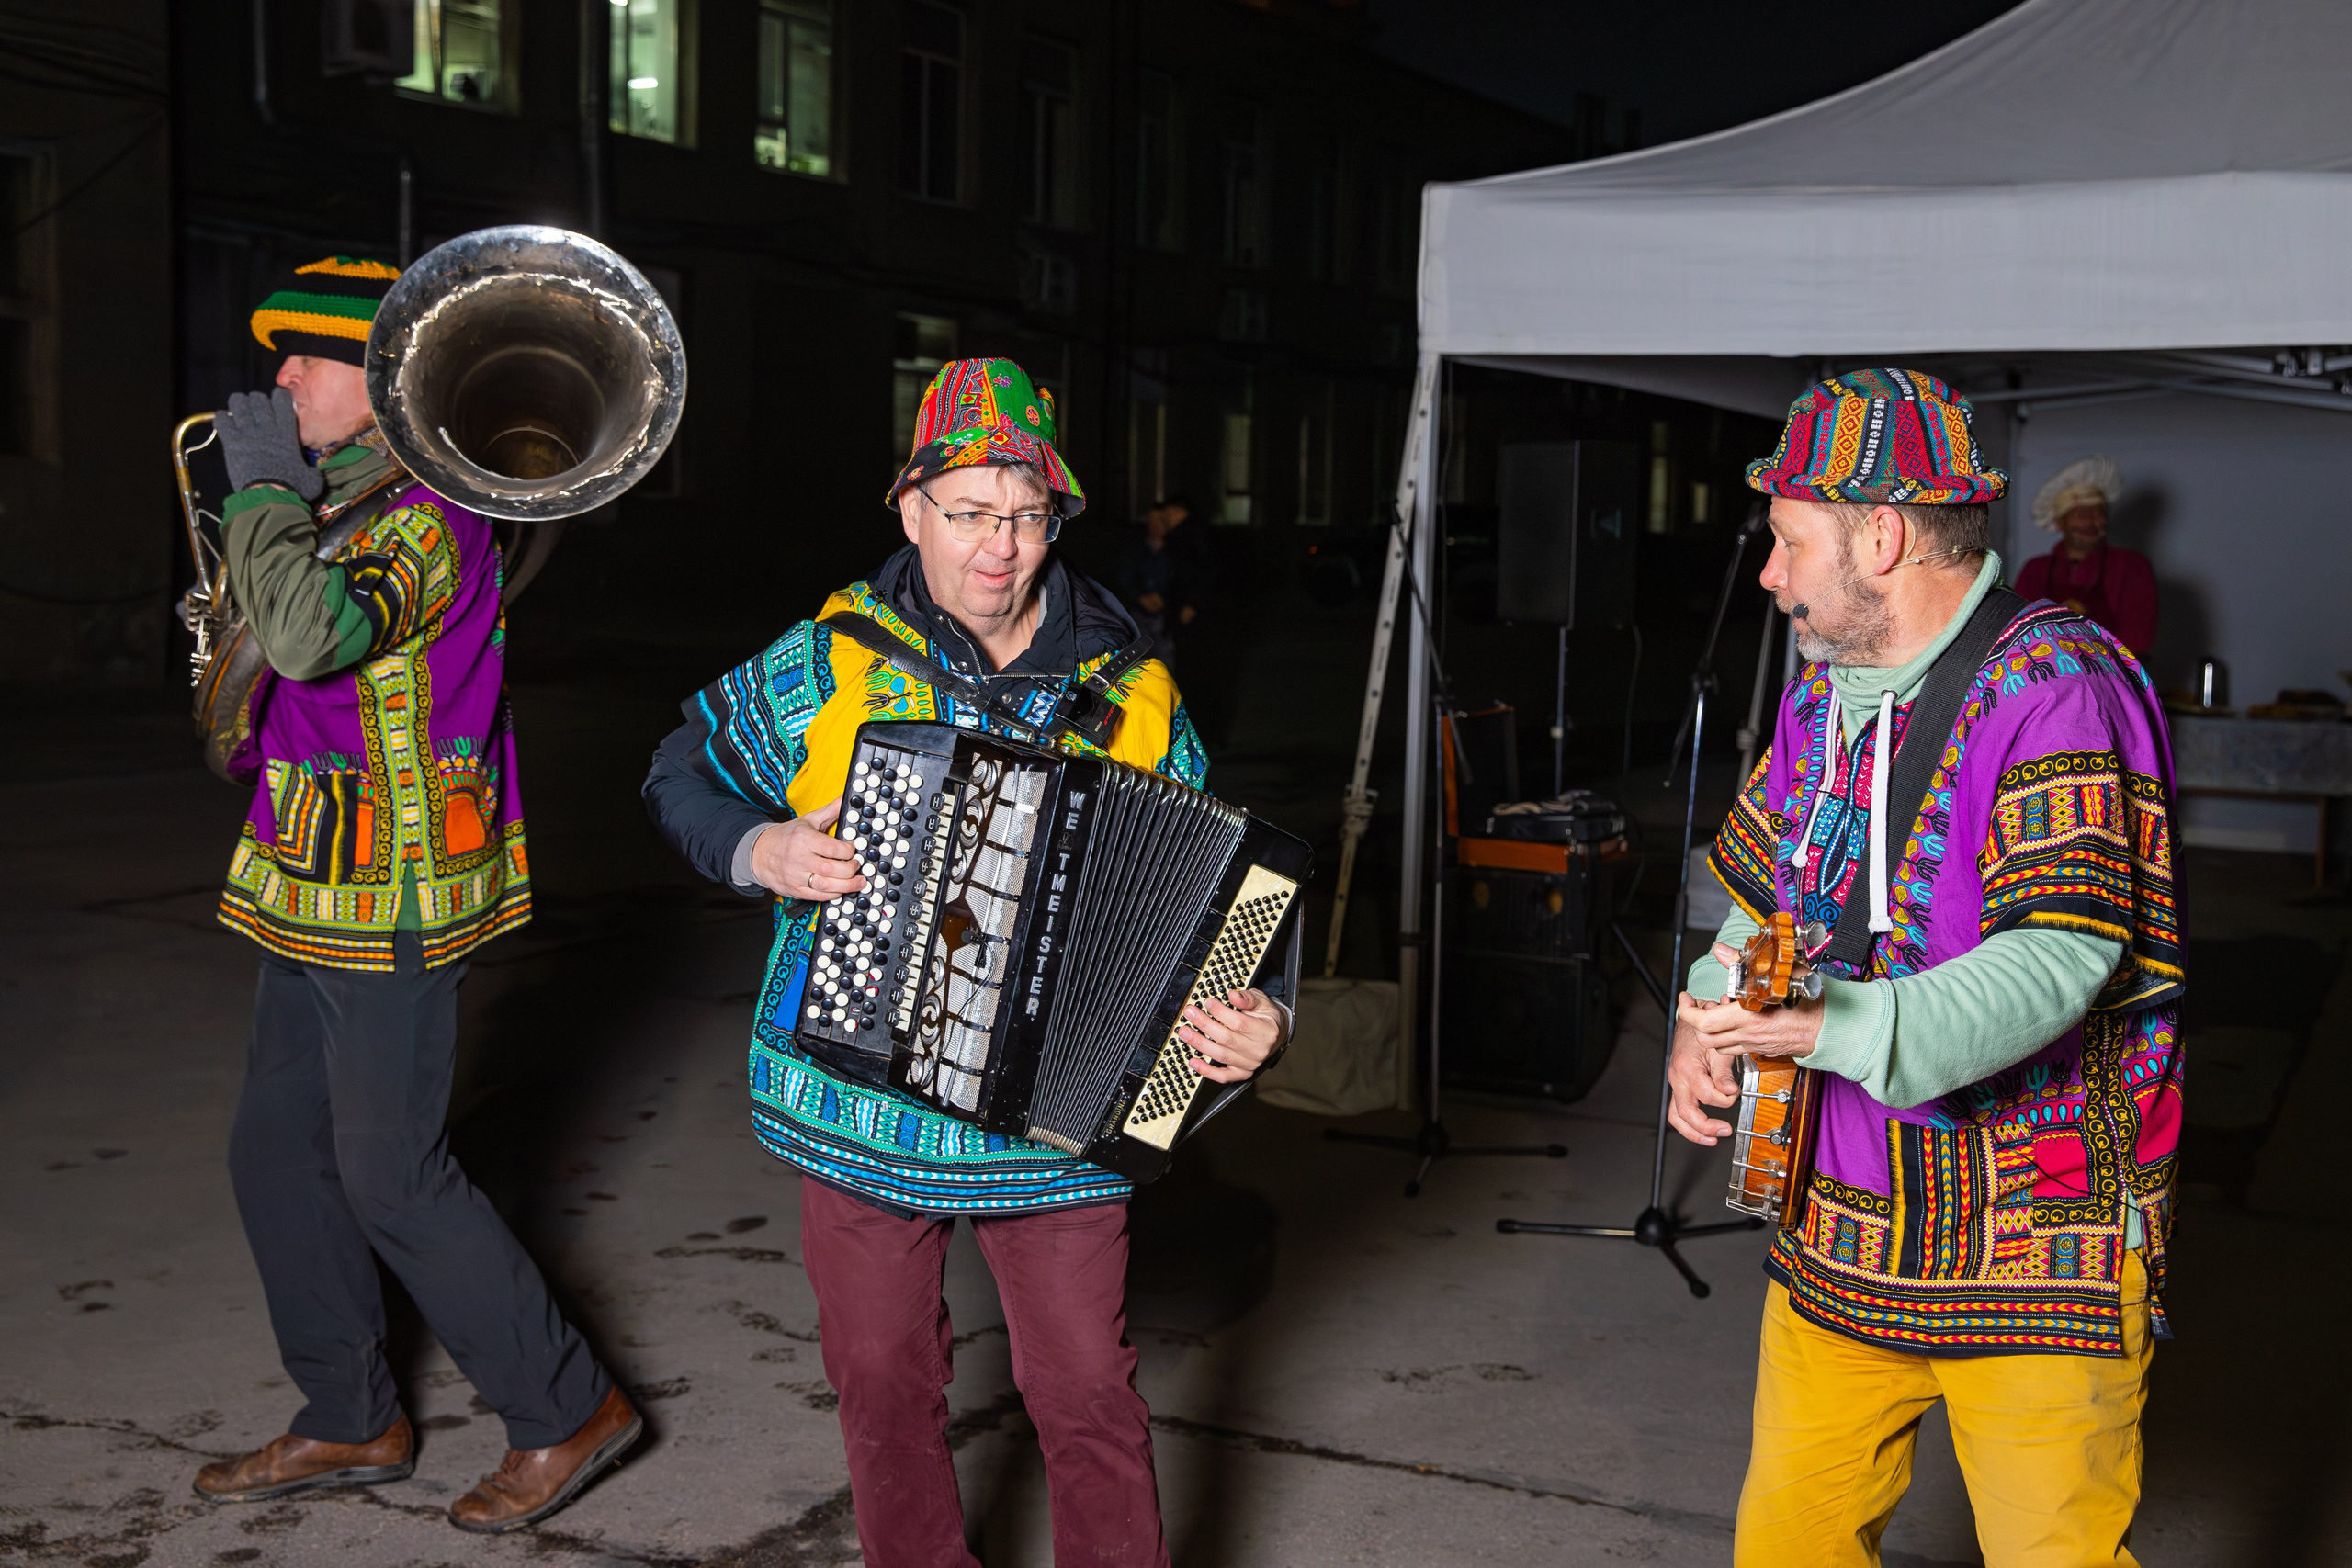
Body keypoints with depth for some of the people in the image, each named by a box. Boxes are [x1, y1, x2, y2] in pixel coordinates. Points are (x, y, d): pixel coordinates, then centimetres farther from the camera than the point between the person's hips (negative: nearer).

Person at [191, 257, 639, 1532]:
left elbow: (312, 632, -36)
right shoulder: (352, 498, 14)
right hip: (313, 892, 10)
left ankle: (565, 1411, 11)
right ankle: (350, 1424, 26)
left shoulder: (423, 514, -18)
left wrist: (263, 487, -22)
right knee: (276, 1153, 13)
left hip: (386, 899, -10)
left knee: (391, 1176, -4)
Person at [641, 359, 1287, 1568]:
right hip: (859, 1113, 1)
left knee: (1088, 1399, 4)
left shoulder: (1133, 694, -3)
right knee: (882, 1380, 15)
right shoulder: (826, 664, -5)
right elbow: (683, 773, 7)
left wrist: (1252, 1021, -16)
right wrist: (756, 849, -14)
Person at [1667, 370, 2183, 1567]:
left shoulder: (2053, 685, -16)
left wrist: (1834, 1029, -37)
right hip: (1839, 1238, 7)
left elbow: (2055, 961, -27)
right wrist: (1707, 1023, 4)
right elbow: (1764, 895, 23)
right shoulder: (1822, 692, 10)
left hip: (2037, 1254, -7)